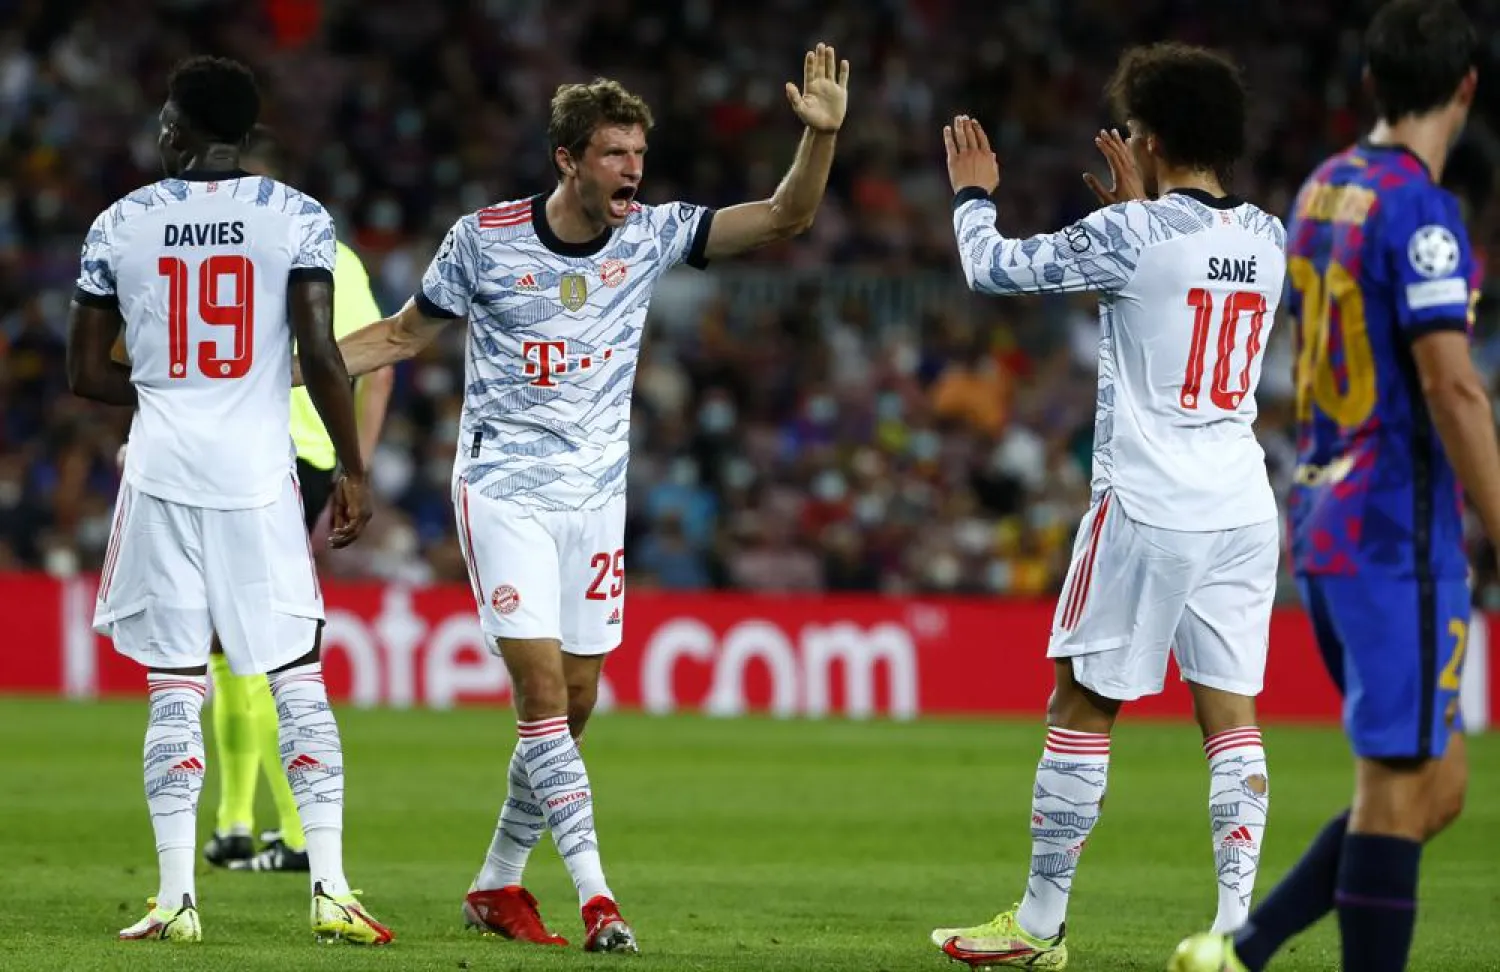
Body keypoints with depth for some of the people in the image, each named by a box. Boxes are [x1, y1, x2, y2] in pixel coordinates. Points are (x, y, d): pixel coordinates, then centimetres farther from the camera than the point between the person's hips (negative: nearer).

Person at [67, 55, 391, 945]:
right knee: (300, 681, 4)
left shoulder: (120, 226, 4)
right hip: (258, 475, -1)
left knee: (175, 693, 5)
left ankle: (176, 898, 0)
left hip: (162, 473, 1)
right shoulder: (297, 220, -1)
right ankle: (330, 888, -4)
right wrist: (354, 471, -1)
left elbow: (87, 373, 7)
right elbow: (321, 355, -9)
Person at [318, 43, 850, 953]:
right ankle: (595, 895, -17)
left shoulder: (651, 234, -2)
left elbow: (784, 218, -8)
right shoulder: (486, 238, -8)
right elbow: (403, 336, 5)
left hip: (596, 496, 4)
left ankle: (497, 885, 21)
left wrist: (822, 134, -24)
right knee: (542, 687, -14)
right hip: (503, 491, -4)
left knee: (575, 705, 6)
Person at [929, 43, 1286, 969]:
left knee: (1082, 704, 4)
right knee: (1231, 712, 4)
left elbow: (995, 268, -1)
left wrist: (974, 196, 17)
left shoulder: (1132, 234, -10)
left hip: (1147, 509, -5)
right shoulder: (1267, 238, 8)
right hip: (1244, 509, 5)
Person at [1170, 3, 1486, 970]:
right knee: (1403, 787, -6)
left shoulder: (1325, 189, 12)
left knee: (1439, 783, 13)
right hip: (1399, 531, -9)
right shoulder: (1419, 208, -15)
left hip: (1324, 517, 9)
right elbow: (1449, 390, -19)